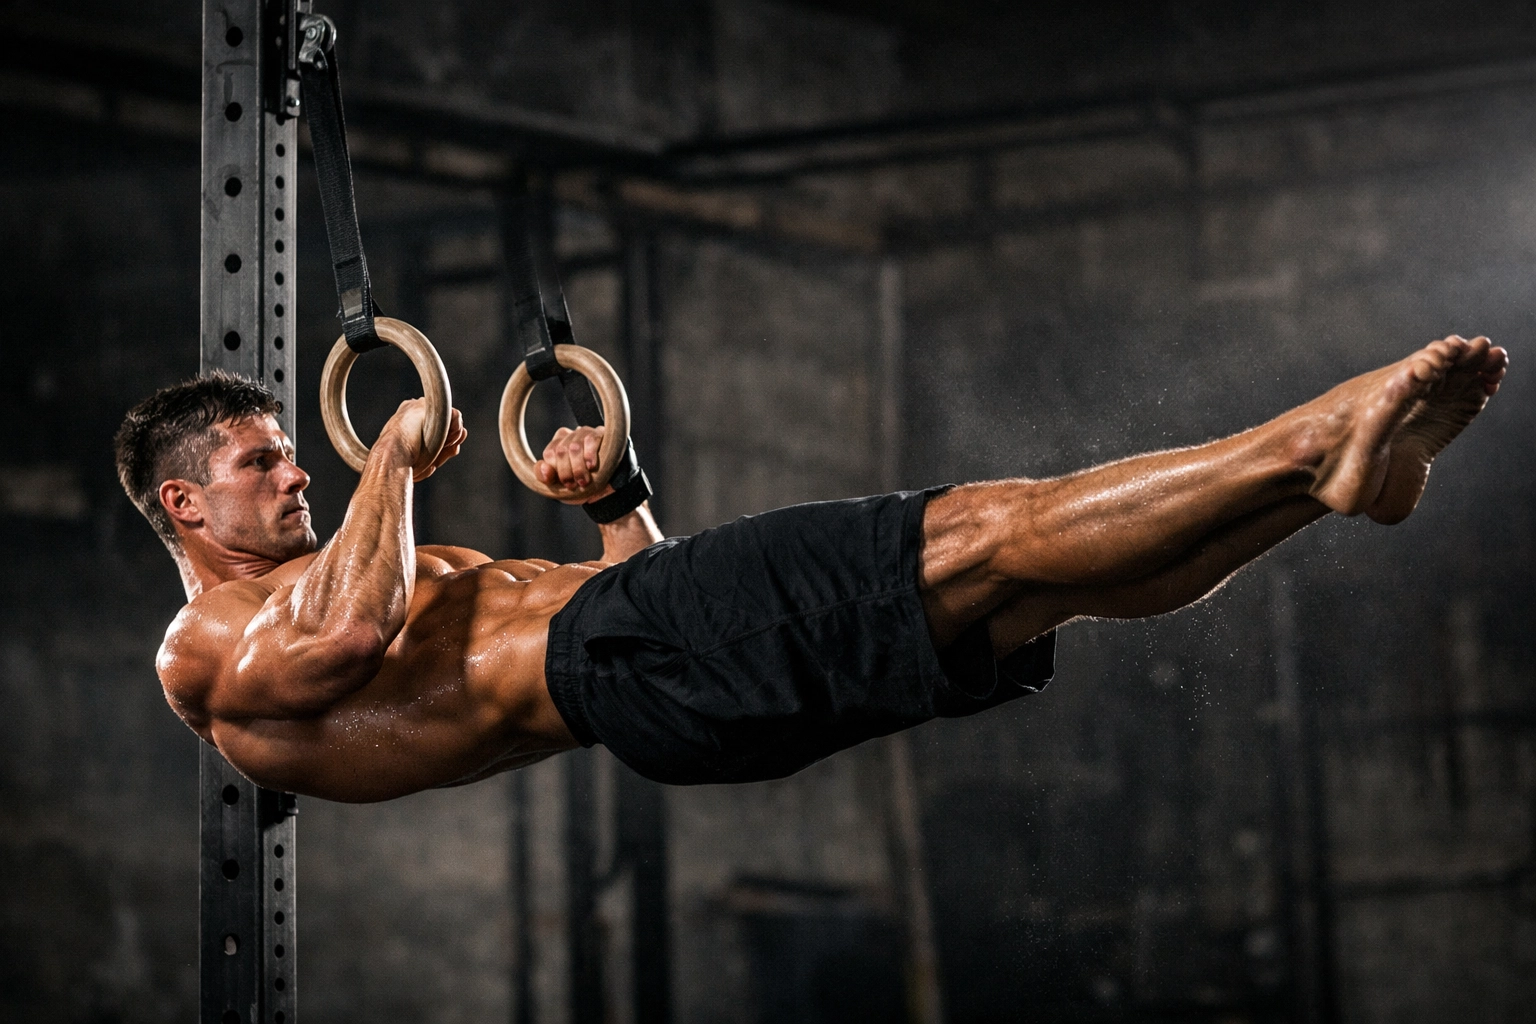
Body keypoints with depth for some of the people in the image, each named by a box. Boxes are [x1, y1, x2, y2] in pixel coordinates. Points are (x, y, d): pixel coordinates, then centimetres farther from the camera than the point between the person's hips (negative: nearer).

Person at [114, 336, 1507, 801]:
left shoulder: (320, 578, 36)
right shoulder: (204, 653, 10)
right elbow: (353, 633, -16)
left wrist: (615, 495, 21)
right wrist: (393, 463, -3)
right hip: (612, 664, -9)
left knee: (1076, 574, -9)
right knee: (990, 544, -20)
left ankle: (1337, 457, -18)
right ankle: (1313, 446, -25)